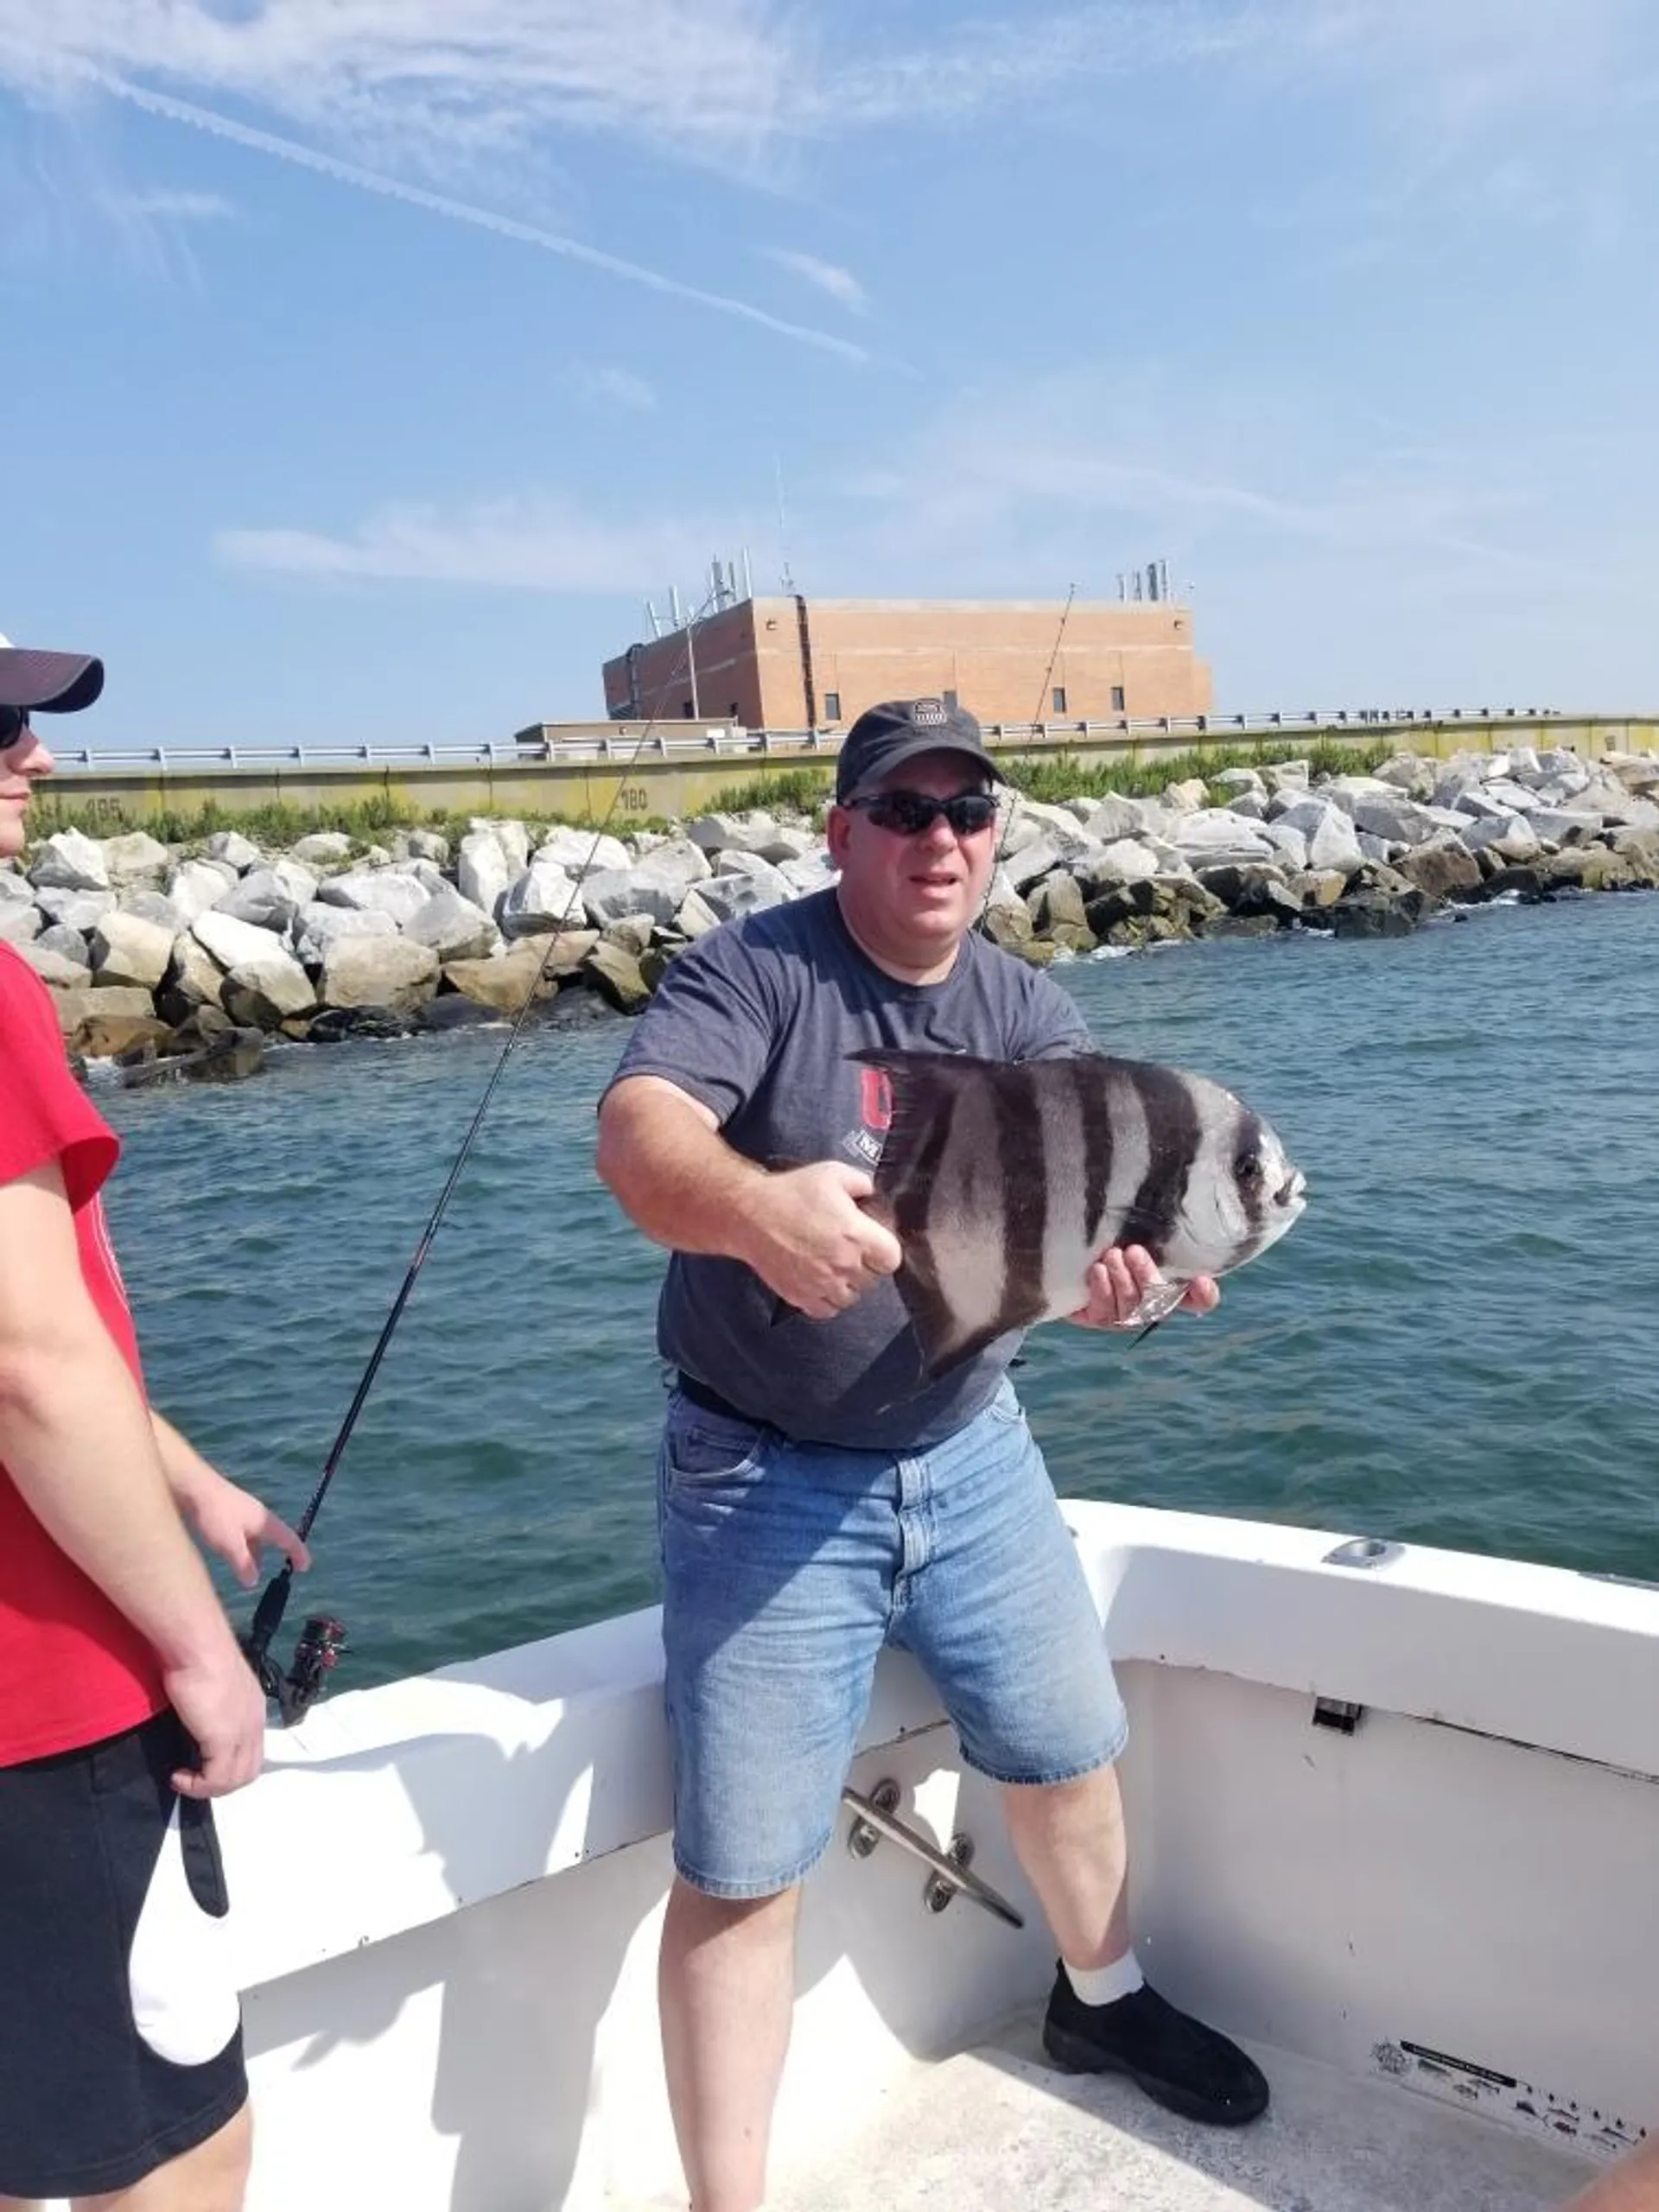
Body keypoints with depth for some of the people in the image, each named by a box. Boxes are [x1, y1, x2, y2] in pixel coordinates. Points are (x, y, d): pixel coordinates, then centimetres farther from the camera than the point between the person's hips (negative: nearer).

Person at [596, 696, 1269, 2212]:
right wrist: (756, 1208, -53)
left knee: (1071, 1752, 20)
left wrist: (1110, 1252, -38)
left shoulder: (1025, 1010, 1)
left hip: (972, 1457, 5)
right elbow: (637, 1129, -31)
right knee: (743, 1866, 0)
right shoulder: (751, 972, -13)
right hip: (767, 1483, -5)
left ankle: (1100, 2000, 50)